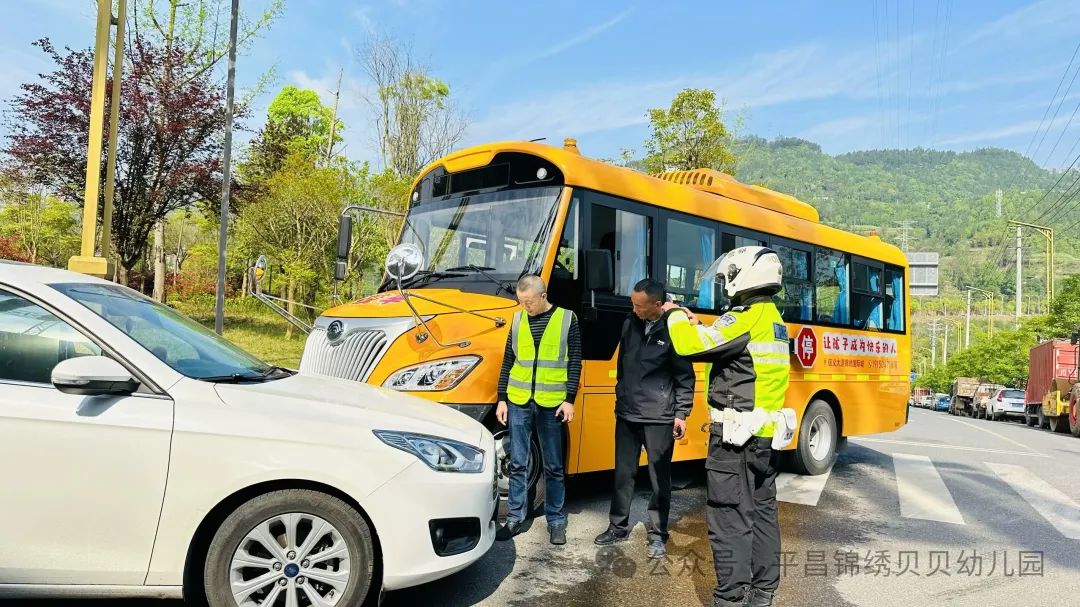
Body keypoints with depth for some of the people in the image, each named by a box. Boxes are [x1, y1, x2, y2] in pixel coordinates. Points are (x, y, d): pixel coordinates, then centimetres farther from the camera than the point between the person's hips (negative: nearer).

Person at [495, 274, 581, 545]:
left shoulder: (567, 319, -1)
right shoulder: (518, 319, 7)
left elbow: (574, 362, 0)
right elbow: (508, 361, 11)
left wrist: (569, 399, -6)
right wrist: (501, 399, 8)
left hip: (552, 403, -2)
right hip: (518, 402, 3)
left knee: (553, 467, 8)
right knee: (517, 464, 7)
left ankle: (556, 522, 18)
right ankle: (515, 519, 17)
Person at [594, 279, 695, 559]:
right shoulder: (630, 324, 4)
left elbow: (685, 376, -6)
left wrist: (682, 413, -9)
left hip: (659, 418, -5)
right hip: (626, 414, 5)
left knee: (660, 478, 6)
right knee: (623, 473, 13)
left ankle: (657, 534, 18)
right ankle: (618, 526, 27)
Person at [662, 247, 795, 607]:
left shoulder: (746, 318, -18)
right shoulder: (773, 318, 12)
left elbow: (689, 345, -23)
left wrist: (676, 316, -4)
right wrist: (697, 324, 16)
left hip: (735, 436, -10)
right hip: (766, 432, 10)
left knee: (730, 517, -2)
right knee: (762, 511, 16)